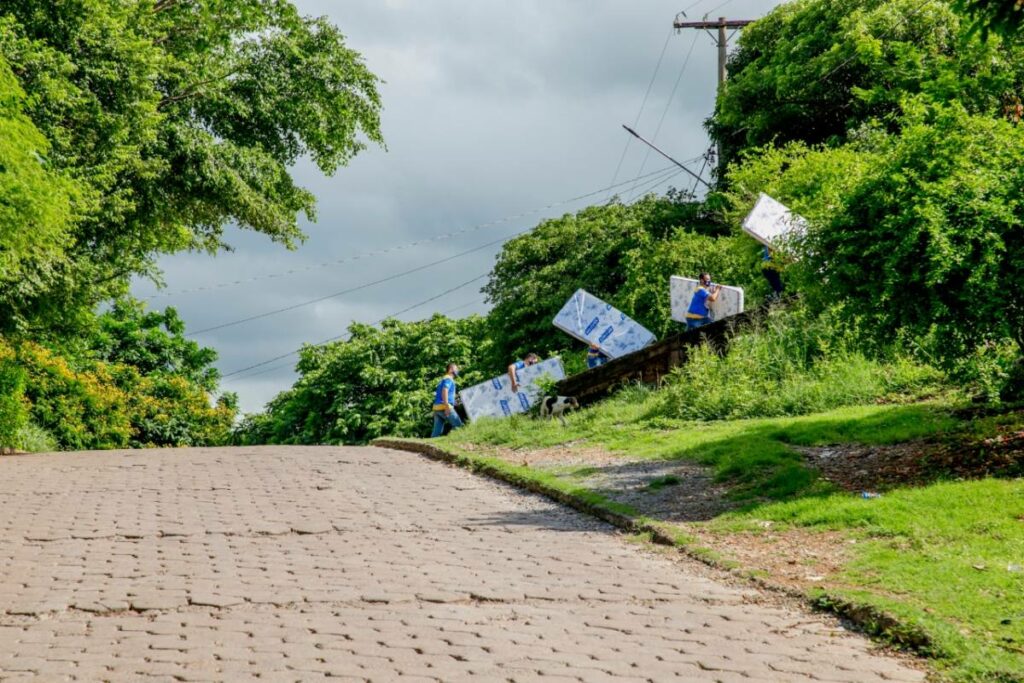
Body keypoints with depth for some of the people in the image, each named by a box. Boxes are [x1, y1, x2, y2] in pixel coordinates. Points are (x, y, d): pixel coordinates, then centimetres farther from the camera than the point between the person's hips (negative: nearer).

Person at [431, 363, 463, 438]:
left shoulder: (444, 380, 27)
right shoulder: (449, 379, -4)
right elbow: (444, 391, -20)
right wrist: (447, 407, -26)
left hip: (437, 407, 9)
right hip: (444, 407, -9)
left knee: (437, 432, 2)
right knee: (458, 426, -2)